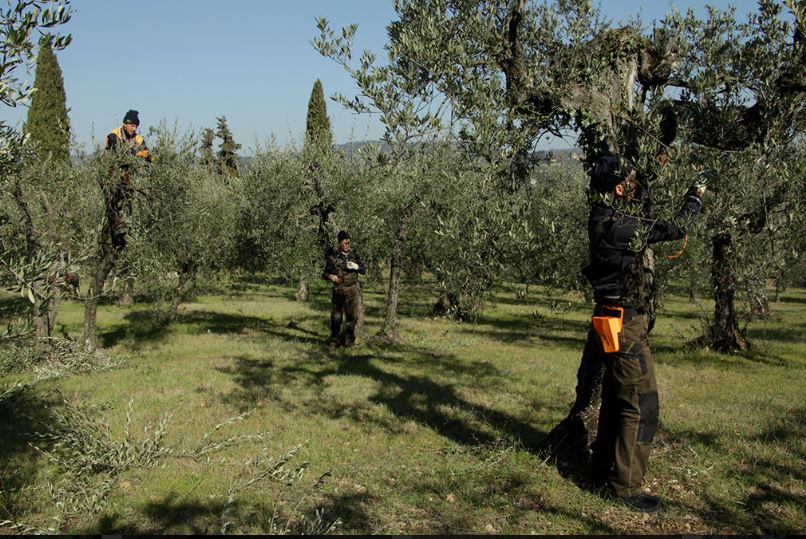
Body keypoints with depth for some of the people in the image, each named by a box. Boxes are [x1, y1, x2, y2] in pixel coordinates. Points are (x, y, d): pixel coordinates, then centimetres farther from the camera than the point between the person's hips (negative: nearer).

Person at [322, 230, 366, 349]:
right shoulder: (333, 256, -1)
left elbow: (364, 271, 10)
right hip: (338, 289, -2)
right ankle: (334, 341, 15)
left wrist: (356, 267, -11)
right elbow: (324, 273, 4)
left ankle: (348, 338, 12)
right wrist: (331, 277, -18)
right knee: (336, 317, 1)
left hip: (353, 289, 2)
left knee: (354, 314, -6)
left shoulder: (354, 255, 7)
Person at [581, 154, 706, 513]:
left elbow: (639, 202, 25)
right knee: (642, 405, -2)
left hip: (616, 323, 10)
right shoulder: (619, 227, -21)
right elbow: (675, 229, -12)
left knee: (617, 400, 19)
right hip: (625, 326, -10)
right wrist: (695, 198, 6)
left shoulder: (603, 220, 6)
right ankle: (626, 486, 6)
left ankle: (603, 468, 32)